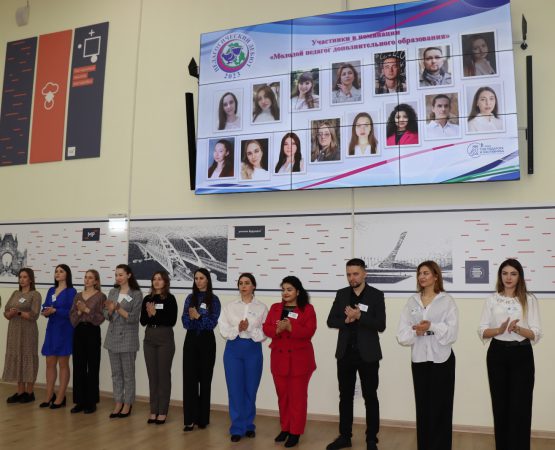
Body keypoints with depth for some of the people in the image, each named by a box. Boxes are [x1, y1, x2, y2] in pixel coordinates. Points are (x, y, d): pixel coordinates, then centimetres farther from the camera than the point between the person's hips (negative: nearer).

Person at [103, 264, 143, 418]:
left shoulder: (136, 294, -7)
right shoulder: (112, 292, 8)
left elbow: (133, 317, -13)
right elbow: (107, 315, 6)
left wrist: (118, 308, -22)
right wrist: (110, 310, -16)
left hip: (127, 338, -5)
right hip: (112, 336, 5)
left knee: (128, 373, 3)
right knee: (116, 373, 11)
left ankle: (127, 404, 13)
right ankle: (118, 403, 19)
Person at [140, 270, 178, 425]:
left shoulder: (170, 299, -4)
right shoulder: (147, 299, 8)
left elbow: (172, 321, -12)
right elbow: (143, 321, 5)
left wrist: (155, 314, -16)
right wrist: (149, 314, -13)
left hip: (165, 338, -4)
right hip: (149, 338, 5)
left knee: (163, 375, 2)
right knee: (152, 375, 9)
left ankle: (162, 412, 9)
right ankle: (153, 411, 18)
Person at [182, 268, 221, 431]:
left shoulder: (214, 300, -1)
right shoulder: (190, 298, 7)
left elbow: (212, 322, -9)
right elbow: (185, 322, 0)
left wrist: (198, 316, -20)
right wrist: (191, 317, -20)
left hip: (206, 341, -2)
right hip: (191, 340, 2)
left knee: (205, 378, 5)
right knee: (189, 378, -4)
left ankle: (202, 418, 16)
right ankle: (190, 419, -1)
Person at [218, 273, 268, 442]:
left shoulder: (262, 308, 1)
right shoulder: (229, 307, 3)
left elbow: (264, 333, -5)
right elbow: (224, 331, -3)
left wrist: (249, 329, -20)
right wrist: (237, 329, -19)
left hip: (253, 349, 0)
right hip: (233, 348, 0)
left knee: (251, 388, 7)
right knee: (235, 388, 1)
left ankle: (249, 425, 23)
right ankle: (237, 428, 11)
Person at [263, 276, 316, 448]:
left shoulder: (307, 309, -3)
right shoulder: (275, 308, 10)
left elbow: (309, 332, -14)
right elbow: (266, 328, 1)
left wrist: (290, 327, -26)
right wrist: (277, 329, -20)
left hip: (299, 358, -4)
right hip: (279, 358, 4)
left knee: (297, 396, 2)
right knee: (282, 395, 12)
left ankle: (295, 432, 11)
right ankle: (285, 428, 25)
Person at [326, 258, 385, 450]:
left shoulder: (376, 295, -6)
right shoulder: (341, 294, 5)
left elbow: (380, 325, -13)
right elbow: (331, 321, 2)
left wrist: (359, 316, -23)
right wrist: (346, 320, -16)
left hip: (368, 354, -3)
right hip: (345, 353, 4)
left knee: (370, 397, 6)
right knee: (345, 396, 12)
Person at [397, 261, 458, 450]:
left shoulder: (447, 300, -2)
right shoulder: (412, 301, 8)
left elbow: (451, 332, -10)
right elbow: (402, 333, 3)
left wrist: (432, 326, -24)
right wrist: (415, 330, -17)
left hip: (441, 358, -3)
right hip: (419, 358, 3)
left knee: (440, 406, 2)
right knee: (422, 405, 9)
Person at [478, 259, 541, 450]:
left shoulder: (530, 299, 0)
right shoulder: (492, 300, 4)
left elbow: (536, 334, -3)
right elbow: (482, 331, 1)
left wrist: (518, 329, -22)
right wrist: (500, 330, -18)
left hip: (522, 355, -1)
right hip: (497, 355, 1)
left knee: (520, 405, -1)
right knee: (500, 404, 8)